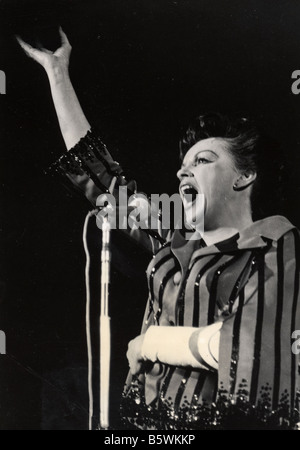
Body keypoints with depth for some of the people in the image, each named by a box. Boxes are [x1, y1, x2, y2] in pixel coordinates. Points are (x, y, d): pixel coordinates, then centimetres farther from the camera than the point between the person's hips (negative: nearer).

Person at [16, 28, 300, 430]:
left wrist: (150, 343, -6)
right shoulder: (174, 246, 8)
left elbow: (249, 351, -19)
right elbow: (100, 175, 12)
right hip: (148, 422, 4)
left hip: (232, 420, -4)